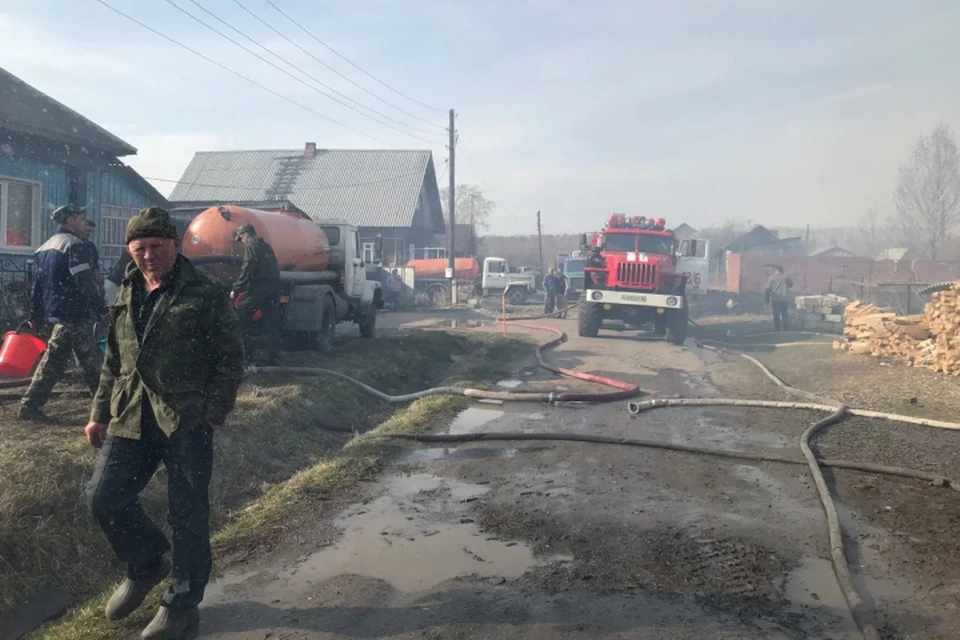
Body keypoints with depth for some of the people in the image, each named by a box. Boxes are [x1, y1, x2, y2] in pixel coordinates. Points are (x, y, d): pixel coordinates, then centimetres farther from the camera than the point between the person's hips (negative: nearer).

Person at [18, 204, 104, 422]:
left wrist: (35, 317, 20)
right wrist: (101, 310, -15)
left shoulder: (46, 247, 17)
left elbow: (38, 284, 18)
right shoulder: (76, 245, -12)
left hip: (54, 313, 9)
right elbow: (85, 283, -19)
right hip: (74, 314, -9)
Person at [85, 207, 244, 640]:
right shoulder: (126, 296, 13)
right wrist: (100, 414, 17)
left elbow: (230, 360, -7)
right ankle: (145, 565, 31)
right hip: (130, 419, 6)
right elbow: (113, 363, 20)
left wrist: (212, 413, -14)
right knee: (104, 497, 4)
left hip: (186, 422, -6)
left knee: (187, 515, 1)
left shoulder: (205, 296, -6)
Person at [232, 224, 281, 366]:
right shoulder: (265, 246, 24)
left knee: (242, 315, -2)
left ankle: (247, 357, -6)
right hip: (274, 287, 8)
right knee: (272, 323, 9)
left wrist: (236, 290, -8)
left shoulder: (251, 246, -2)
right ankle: (272, 358, 11)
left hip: (261, 287, -8)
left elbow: (247, 270, -12)